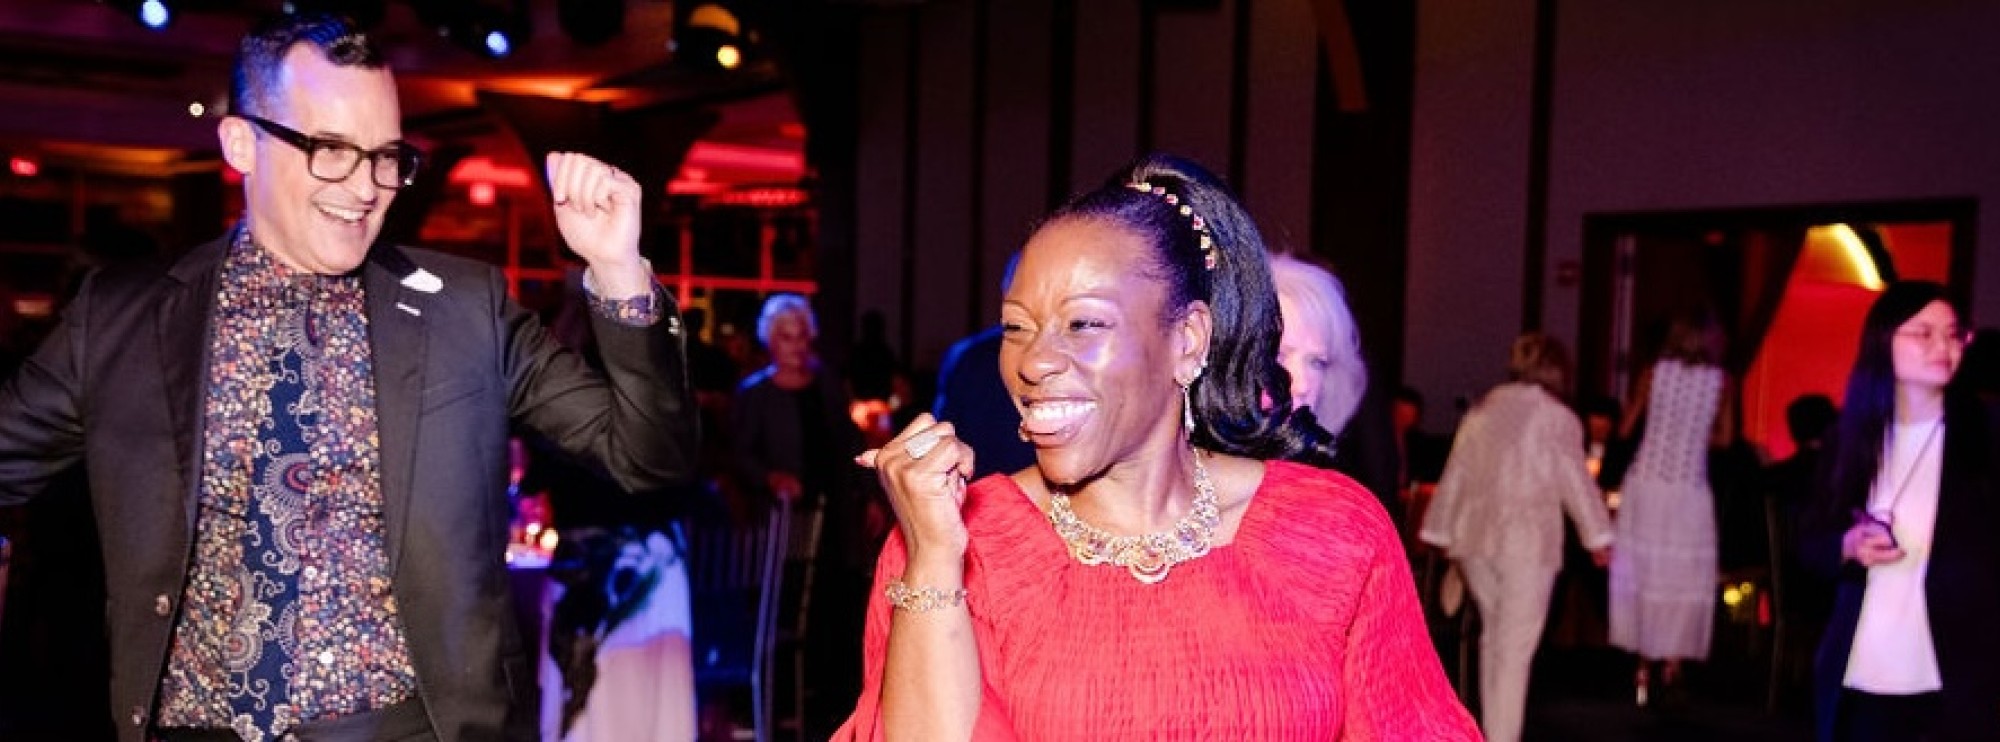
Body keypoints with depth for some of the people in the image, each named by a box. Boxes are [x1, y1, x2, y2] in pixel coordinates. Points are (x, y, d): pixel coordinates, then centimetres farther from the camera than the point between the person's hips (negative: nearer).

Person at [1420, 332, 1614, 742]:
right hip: (1526, 540, -5)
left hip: (1476, 537, 5)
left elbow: (1454, 475, 12)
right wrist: (1597, 535, 8)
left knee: (1494, 634, 18)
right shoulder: (1558, 418, -5)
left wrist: (1441, 533, 18)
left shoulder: (1481, 410, 10)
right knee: (1516, 646, -1)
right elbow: (1576, 482, -2)